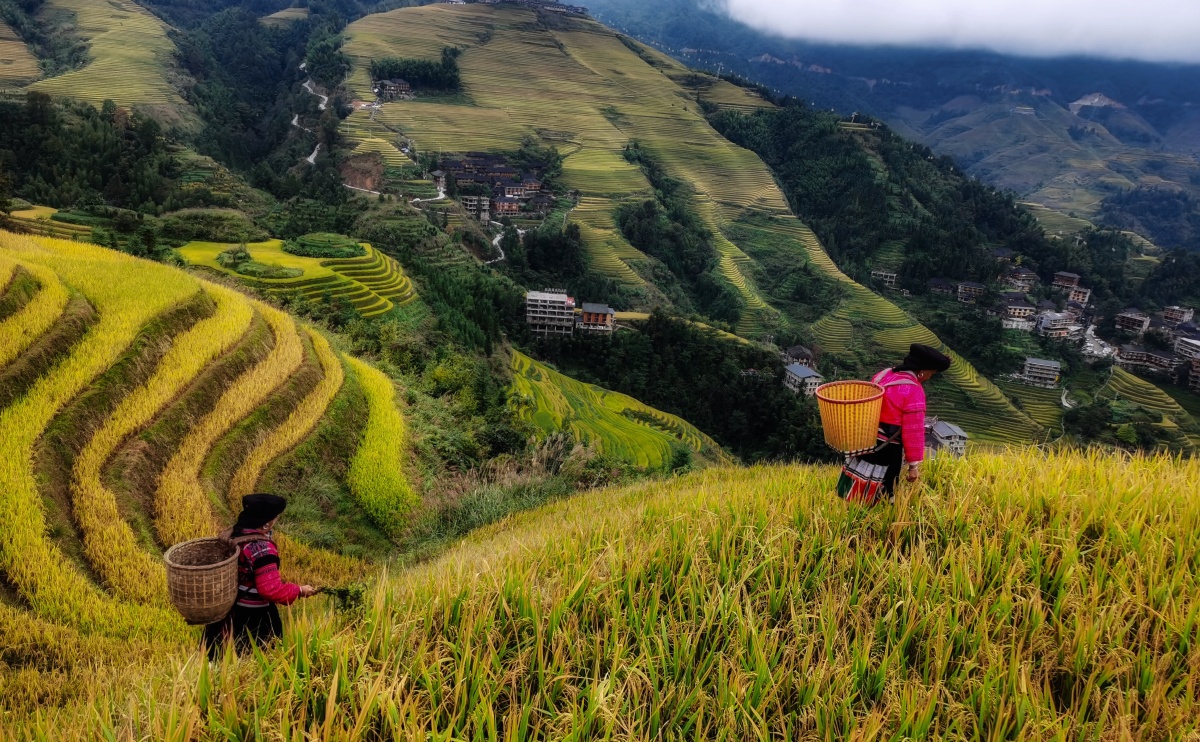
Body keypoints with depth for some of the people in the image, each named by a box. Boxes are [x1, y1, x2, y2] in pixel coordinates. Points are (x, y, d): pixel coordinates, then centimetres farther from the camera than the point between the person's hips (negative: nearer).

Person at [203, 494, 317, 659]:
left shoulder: (230, 536, -3)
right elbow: (271, 589, -29)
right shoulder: (262, 549, -28)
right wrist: (299, 591, -16)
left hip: (225, 611, 8)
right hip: (253, 620, -8)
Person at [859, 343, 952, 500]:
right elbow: (913, 432, -21)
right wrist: (914, 465, -15)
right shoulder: (914, 391, -21)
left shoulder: (883, 375, 3)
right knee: (884, 493, 8)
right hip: (888, 450, -8)